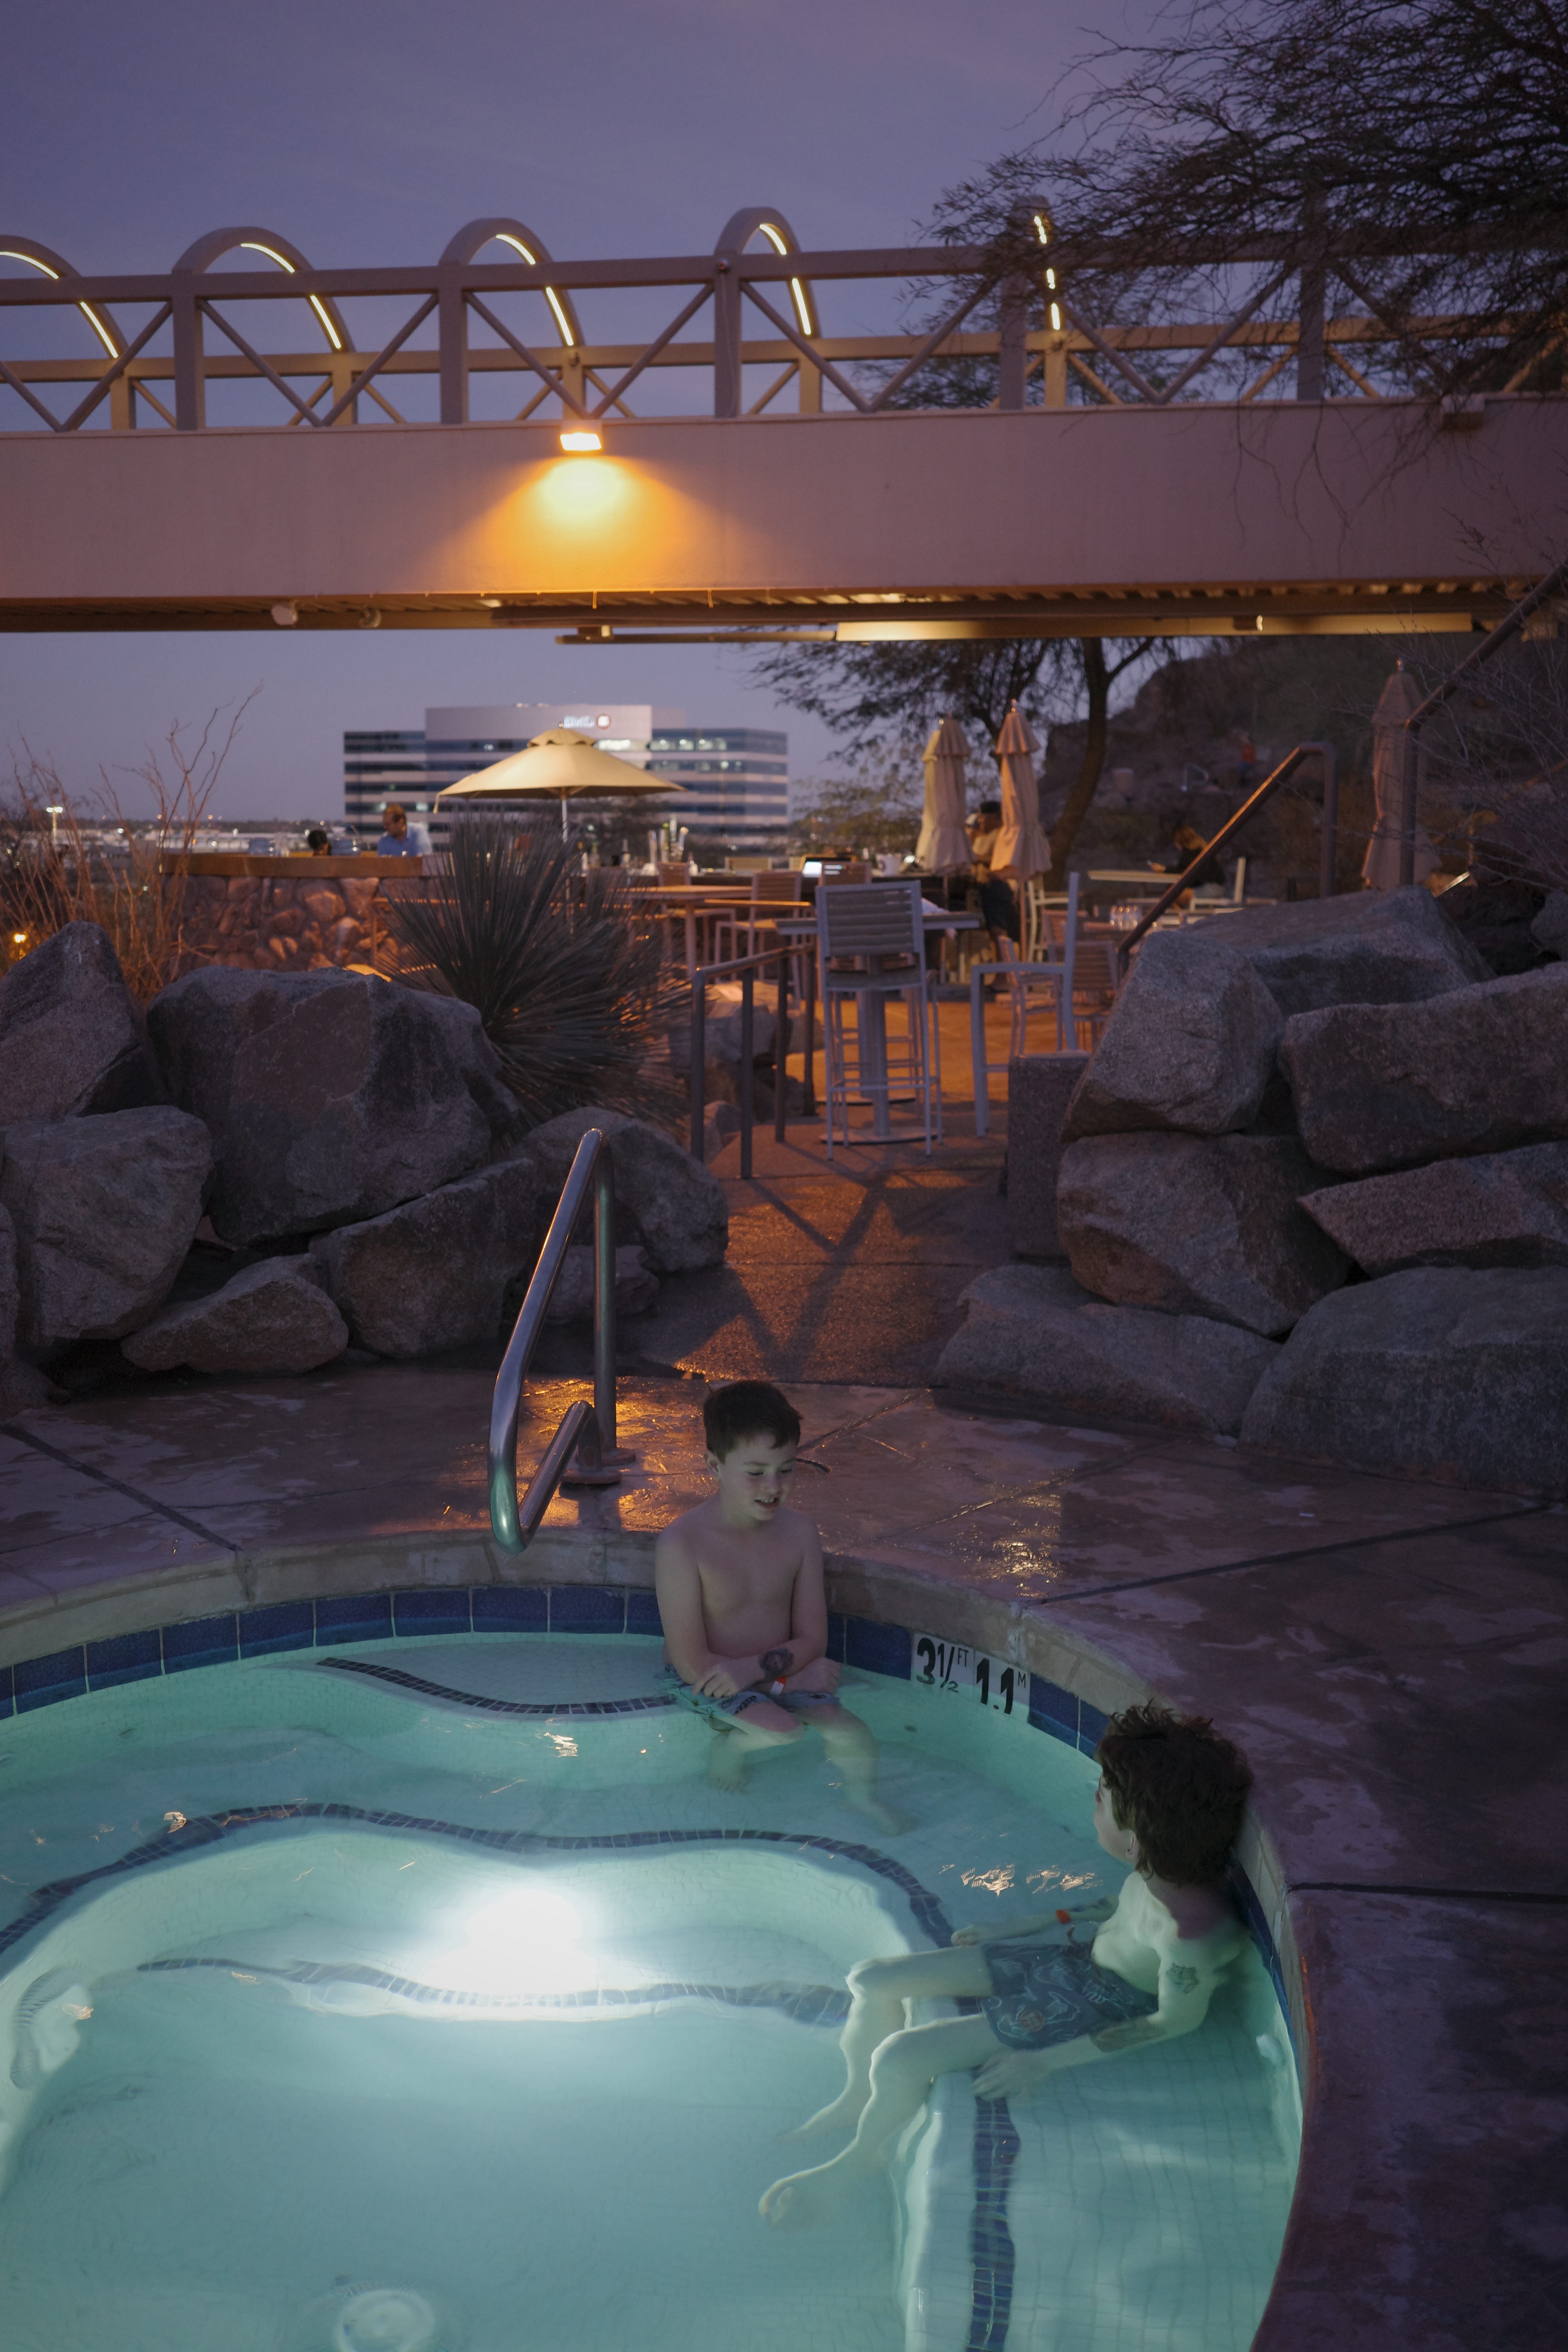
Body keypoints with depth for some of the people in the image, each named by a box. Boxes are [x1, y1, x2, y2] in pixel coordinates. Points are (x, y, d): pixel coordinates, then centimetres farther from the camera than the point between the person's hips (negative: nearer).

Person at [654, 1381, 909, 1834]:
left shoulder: (799, 1532, -6)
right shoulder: (682, 1544, -23)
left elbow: (812, 1639, -4)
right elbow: (693, 1663, -21)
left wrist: (755, 1667, -24)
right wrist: (798, 1670, -15)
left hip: (782, 1673, 4)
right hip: (707, 1682, -4)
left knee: (854, 1737, -17)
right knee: (783, 1730, -28)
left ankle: (861, 1794, 17)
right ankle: (728, 1745, 6)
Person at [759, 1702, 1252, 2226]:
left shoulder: (1192, 1935, -38)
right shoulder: (1160, 1868, -16)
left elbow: (1176, 2021, -21)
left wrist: (1045, 2061, -15)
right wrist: (1019, 1926, 14)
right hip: (1075, 1952, 7)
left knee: (897, 2060, -15)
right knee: (870, 1981, 5)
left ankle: (860, 2156, 18)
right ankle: (859, 2097, 33)